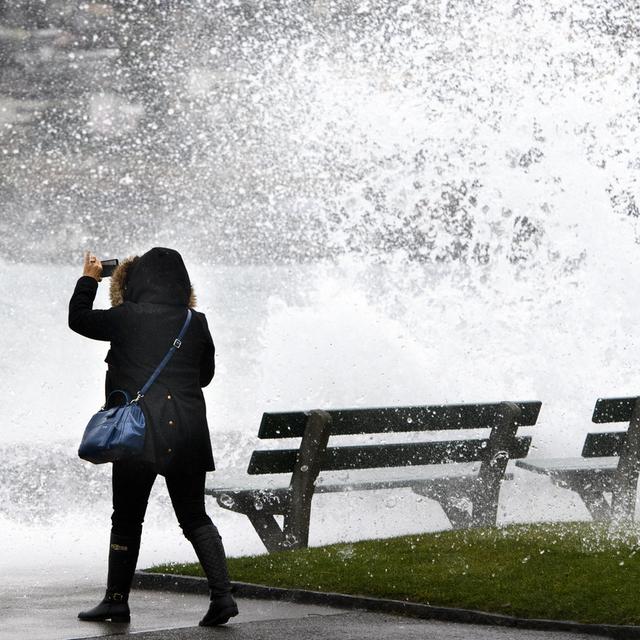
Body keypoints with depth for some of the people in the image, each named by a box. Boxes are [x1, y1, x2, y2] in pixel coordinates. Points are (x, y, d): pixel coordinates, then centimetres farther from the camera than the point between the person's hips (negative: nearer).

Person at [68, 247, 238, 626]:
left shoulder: (127, 317, -5)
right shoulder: (197, 324, 4)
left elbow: (79, 319, 13)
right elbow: (206, 375, 18)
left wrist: (89, 279, 28)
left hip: (138, 435, -3)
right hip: (188, 435, 3)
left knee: (127, 520, 8)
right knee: (195, 517, 10)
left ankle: (117, 600, 13)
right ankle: (222, 594, -3)